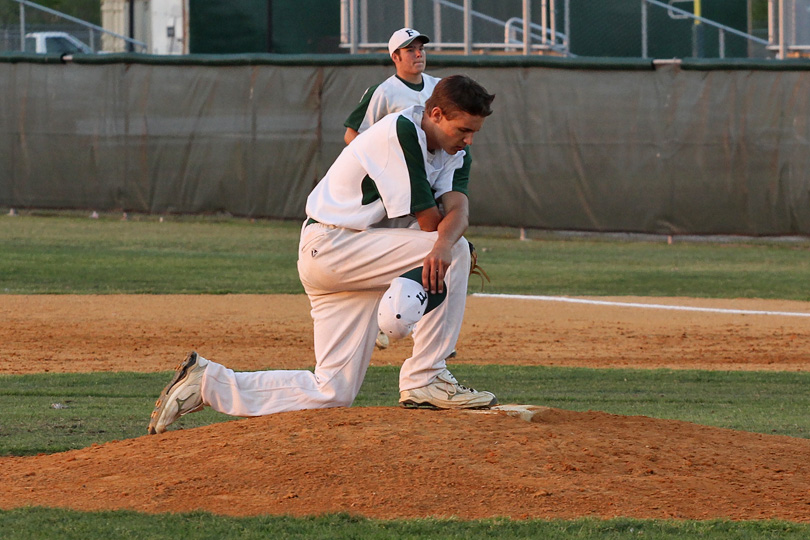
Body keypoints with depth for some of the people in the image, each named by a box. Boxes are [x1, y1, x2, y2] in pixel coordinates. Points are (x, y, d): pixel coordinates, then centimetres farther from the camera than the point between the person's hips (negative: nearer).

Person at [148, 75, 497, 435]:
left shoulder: (449, 148, 8)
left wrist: (442, 244, -30)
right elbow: (428, 220, -21)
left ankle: (207, 382, 10)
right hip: (331, 246, -9)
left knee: (332, 393, 1)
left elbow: (457, 207, -11)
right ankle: (424, 381, -16)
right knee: (456, 251, -20)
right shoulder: (401, 132, -19)